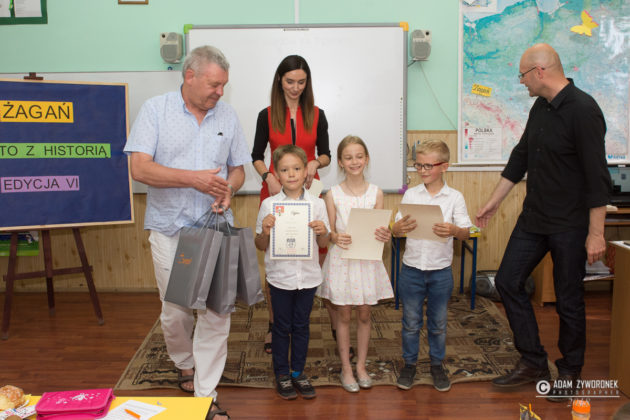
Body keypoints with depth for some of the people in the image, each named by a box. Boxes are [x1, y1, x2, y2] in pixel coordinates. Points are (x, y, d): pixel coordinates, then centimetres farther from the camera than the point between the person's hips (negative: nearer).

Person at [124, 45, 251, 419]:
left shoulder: (227, 115, 7)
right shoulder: (156, 109, -2)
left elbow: (238, 168, 13)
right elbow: (140, 168, -11)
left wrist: (229, 189, -10)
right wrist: (194, 179, -20)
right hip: (170, 227, -1)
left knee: (216, 312, -2)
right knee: (175, 311, 10)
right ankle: (185, 364, 40)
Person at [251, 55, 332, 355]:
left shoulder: (317, 116, 6)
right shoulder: (267, 116, 4)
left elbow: (326, 155, 9)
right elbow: (257, 156, 6)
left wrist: (315, 163, -13)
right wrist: (268, 177, -12)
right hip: (275, 190, 0)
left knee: (318, 254, -6)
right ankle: (274, 324, 18)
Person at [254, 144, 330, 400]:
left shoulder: (317, 204, -1)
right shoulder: (269, 205, -4)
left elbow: (323, 244, 5)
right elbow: (260, 246, 1)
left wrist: (322, 232, -16)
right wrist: (265, 230, -19)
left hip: (308, 275, 1)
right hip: (280, 276, -1)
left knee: (301, 325, 14)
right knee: (282, 326, 11)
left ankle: (298, 372, 31)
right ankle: (281, 374, 28)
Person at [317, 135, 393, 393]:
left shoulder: (376, 193, 0)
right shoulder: (333, 194, -3)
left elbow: (381, 229, 0)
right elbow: (330, 231, -3)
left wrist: (385, 236, -23)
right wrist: (336, 238, -25)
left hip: (367, 260, 1)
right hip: (342, 259, -1)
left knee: (364, 315, 12)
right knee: (343, 315, 8)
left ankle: (361, 365, 29)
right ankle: (346, 368, 23)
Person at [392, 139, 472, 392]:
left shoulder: (454, 197, -3)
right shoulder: (411, 195, 1)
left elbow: (466, 233, -6)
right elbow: (397, 229, -1)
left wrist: (454, 230, -28)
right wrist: (398, 228, -24)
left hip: (441, 270, -1)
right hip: (412, 268, 1)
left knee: (438, 322, 14)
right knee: (411, 321, 11)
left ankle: (437, 364, 33)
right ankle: (409, 363, 29)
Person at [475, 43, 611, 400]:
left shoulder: (583, 110, -17)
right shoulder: (540, 108, 8)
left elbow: (597, 176, -19)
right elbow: (521, 157, 15)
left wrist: (596, 233, -20)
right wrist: (493, 203, 18)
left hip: (569, 226, -8)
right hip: (533, 219, 8)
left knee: (569, 300, 5)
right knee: (508, 281, 7)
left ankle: (570, 372, 27)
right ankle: (533, 364, 20)